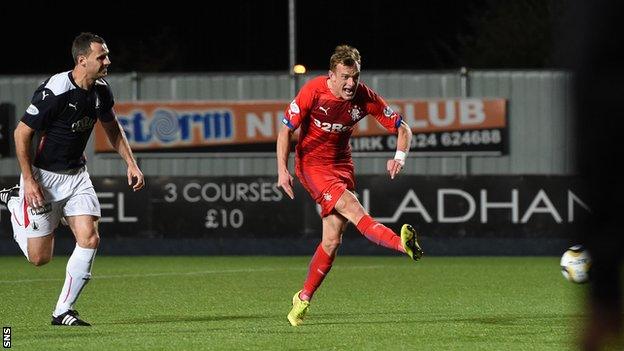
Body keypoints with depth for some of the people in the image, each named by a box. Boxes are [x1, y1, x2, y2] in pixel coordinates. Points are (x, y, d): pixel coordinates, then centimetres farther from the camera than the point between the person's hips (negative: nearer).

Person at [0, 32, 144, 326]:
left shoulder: (101, 90, -3)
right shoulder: (54, 92, -25)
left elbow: (112, 128, 17)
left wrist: (131, 163, 8)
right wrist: (30, 181, -20)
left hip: (76, 175, 6)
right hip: (43, 176, -6)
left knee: (90, 239, -12)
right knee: (40, 257, 1)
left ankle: (62, 312, -1)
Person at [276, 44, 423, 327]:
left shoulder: (365, 98, -10)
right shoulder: (313, 91, -17)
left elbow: (402, 128, -3)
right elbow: (286, 129, -9)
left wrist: (400, 156, -22)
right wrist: (282, 170, -18)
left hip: (341, 164, 4)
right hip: (311, 163, -4)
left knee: (332, 240, 0)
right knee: (350, 206, -28)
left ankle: (303, 298, 15)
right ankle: (402, 244, -49)